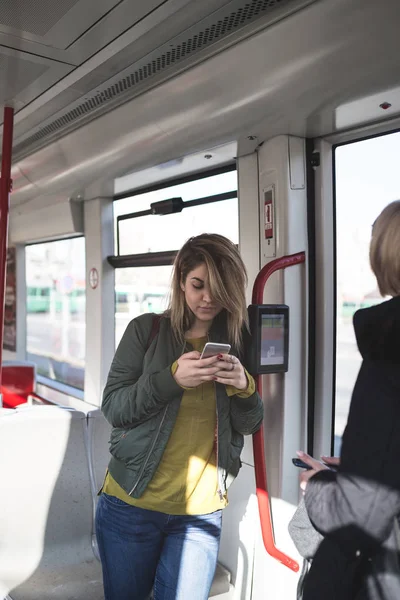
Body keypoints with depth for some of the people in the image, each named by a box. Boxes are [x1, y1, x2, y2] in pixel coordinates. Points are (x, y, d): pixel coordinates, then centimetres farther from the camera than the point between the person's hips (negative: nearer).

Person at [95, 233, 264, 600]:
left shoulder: (238, 341, 1)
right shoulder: (146, 330, -4)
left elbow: (249, 425, 3)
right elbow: (113, 408, -8)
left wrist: (244, 387, -18)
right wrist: (171, 378, -23)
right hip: (131, 503, 0)